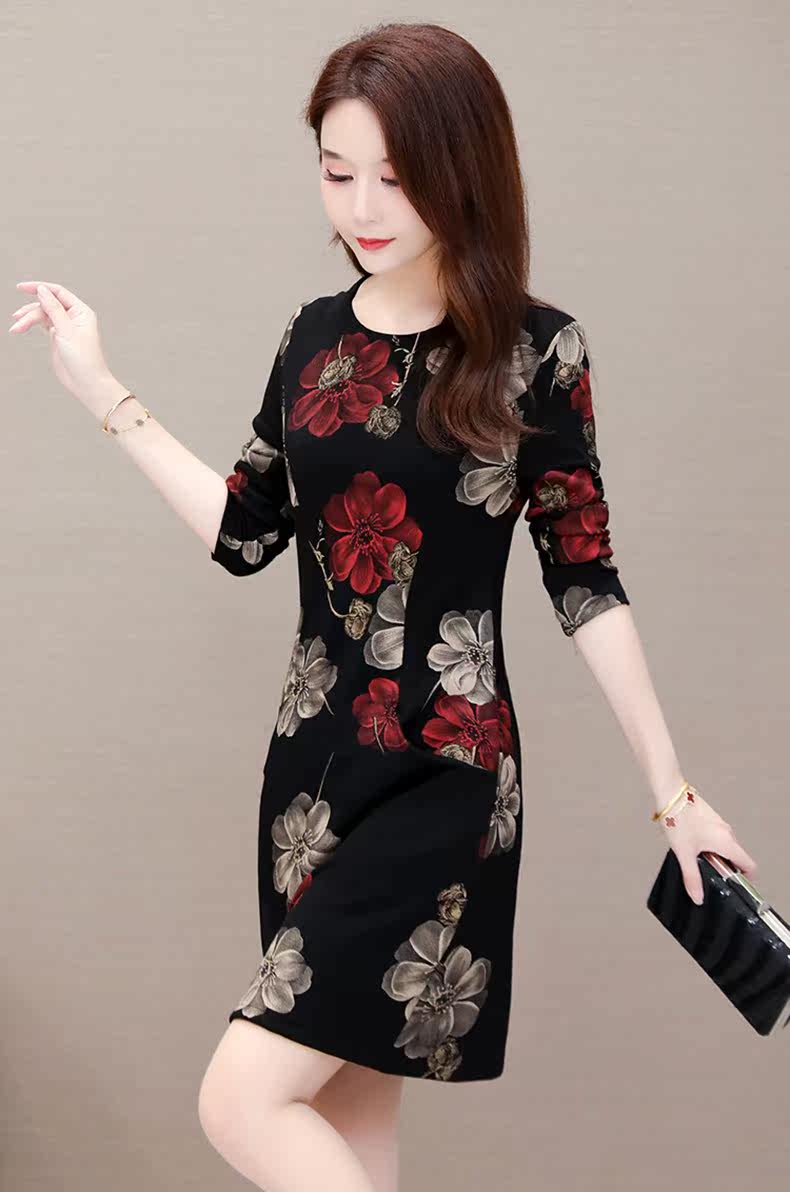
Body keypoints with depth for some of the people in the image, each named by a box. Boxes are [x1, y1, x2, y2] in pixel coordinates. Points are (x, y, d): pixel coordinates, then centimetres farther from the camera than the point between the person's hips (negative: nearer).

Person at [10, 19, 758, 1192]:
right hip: (313, 756, 6)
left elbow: (585, 580, -4)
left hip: (445, 774, -6)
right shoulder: (315, 335, 7)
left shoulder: (535, 350, -8)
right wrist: (105, 394, 12)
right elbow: (247, 533, 12)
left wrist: (672, 787, -2)